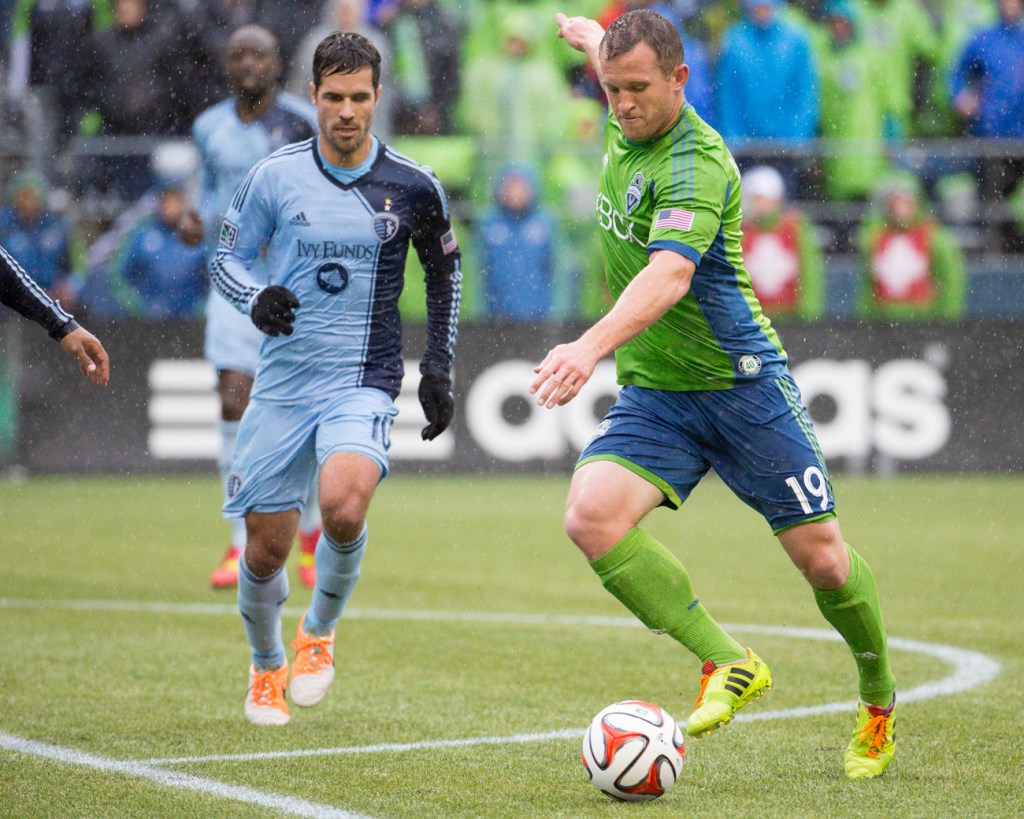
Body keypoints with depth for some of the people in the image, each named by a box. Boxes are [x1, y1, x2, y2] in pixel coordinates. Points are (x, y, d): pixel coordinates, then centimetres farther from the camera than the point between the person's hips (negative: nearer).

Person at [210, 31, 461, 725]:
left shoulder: (414, 188, -1)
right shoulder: (275, 177, -1)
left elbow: (444, 276, 15)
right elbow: (227, 258, 8)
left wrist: (439, 370, 10)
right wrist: (255, 301, -14)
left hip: (364, 383, -1)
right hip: (283, 381, 2)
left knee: (343, 505, -29)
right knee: (266, 547, 3)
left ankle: (320, 631, 0)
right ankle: (267, 666, 33)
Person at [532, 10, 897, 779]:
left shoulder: (696, 163, -24)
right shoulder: (626, 121, 0)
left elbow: (668, 276, -41)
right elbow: (609, 49, 27)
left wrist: (589, 348, -55)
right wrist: (588, 32, 48)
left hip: (740, 384, -6)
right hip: (652, 393, 6)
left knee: (823, 561, 1)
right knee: (591, 515, -22)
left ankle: (879, 696, 30)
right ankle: (727, 665, -14)